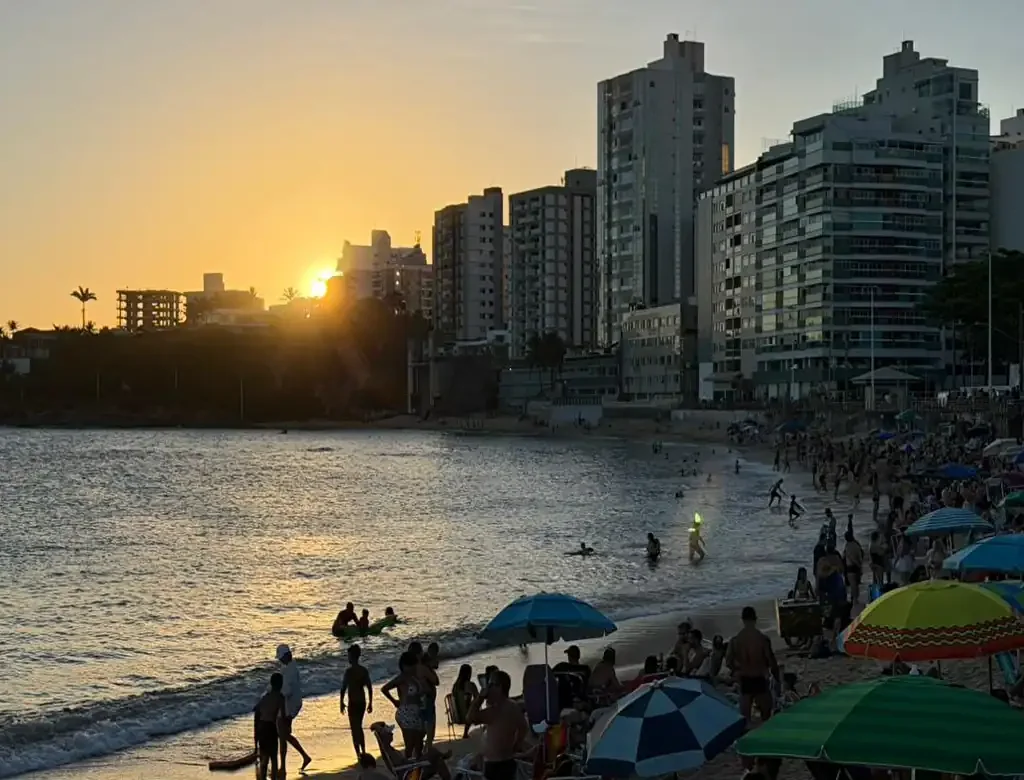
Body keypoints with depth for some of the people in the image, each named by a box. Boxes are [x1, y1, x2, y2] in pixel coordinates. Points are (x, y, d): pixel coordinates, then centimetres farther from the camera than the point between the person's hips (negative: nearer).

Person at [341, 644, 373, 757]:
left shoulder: (349, 671, -14)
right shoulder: (364, 670, 3)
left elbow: (343, 688, -15)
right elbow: (369, 687, 6)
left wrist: (342, 703, -4)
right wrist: (370, 703, 13)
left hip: (353, 703, -6)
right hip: (362, 702, 6)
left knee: (355, 729, 0)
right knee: (359, 727, 22)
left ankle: (359, 754, -4)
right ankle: (363, 752, 28)